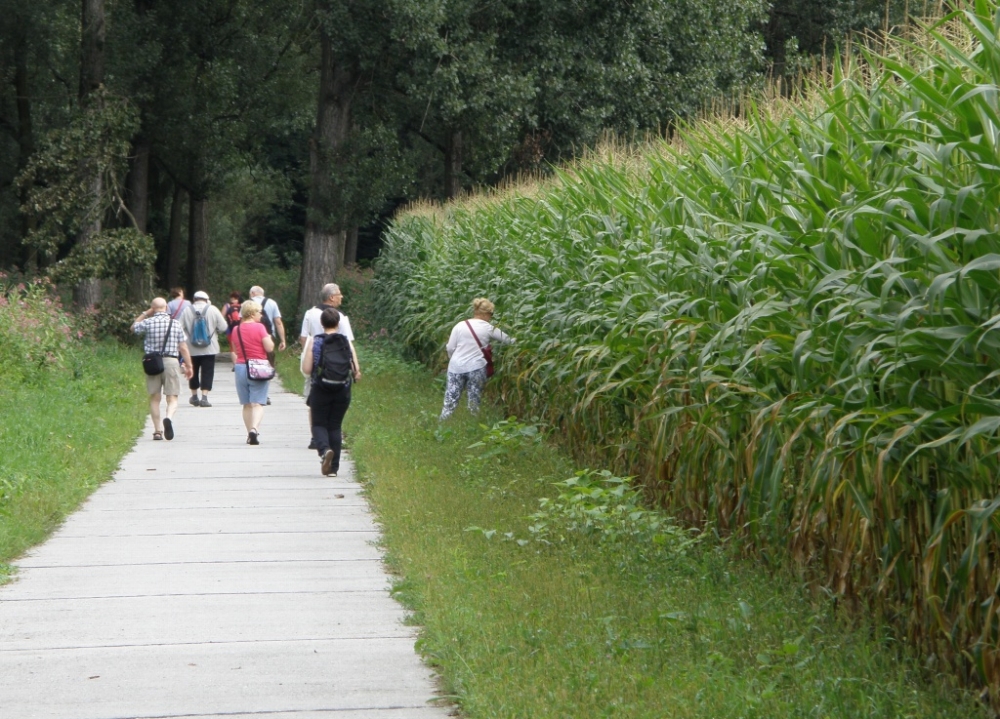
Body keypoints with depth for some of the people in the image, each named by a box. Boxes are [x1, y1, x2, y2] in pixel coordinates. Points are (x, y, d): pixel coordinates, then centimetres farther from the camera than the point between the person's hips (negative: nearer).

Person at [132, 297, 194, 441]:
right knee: (172, 398, 1)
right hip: (171, 361, 0)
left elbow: (134, 327, 20)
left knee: (154, 398, 9)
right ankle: (169, 418, -29)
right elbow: (183, 348, 2)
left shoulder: (148, 323, -1)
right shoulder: (175, 324, 2)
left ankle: (157, 431, 6)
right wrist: (188, 366, 9)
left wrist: (145, 313, 21)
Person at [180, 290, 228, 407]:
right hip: (209, 348, -2)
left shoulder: (187, 310, -2)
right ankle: (204, 397, -9)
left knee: (193, 371, 16)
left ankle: (194, 396, 26)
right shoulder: (212, 310, -4)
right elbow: (223, 327, -3)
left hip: (192, 348, 2)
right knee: (207, 372, 1)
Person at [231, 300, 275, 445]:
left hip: (241, 368, 4)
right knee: (258, 403, -5)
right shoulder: (259, 327, -9)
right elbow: (269, 347, -12)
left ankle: (250, 434, 13)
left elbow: (234, 352, 16)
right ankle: (254, 429, -25)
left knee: (247, 404, 11)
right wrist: (270, 338, 7)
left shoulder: (236, 330, 8)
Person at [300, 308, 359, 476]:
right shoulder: (346, 342, -1)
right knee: (335, 426, 11)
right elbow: (355, 371, -1)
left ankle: (325, 450, -21)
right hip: (342, 391, 2)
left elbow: (306, 370, -9)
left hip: (321, 391, -2)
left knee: (319, 423, 10)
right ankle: (333, 467, 9)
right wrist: (355, 375, 22)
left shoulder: (314, 342, -6)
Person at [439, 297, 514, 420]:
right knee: (474, 401, 9)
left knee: (451, 398, 7)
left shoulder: (460, 325, 2)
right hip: (476, 367, -2)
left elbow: (450, 348, 1)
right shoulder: (489, 328, -1)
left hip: (456, 366, 2)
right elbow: (507, 340, 10)